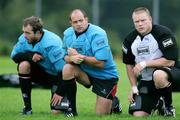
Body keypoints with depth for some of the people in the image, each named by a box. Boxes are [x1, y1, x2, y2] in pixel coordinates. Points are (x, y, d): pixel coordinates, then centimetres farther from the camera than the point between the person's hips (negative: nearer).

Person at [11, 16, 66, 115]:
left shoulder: (52, 43, -30)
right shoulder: (25, 38, -12)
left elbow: (62, 69, -29)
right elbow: (14, 56, -7)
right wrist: (30, 56, -27)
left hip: (56, 76, -5)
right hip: (41, 72, 5)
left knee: (56, 111, -20)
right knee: (23, 65, -27)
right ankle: (27, 107, -16)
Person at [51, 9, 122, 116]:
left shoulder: (97, 34, -23)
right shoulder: (68, 34, -3)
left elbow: (100, 63, -27)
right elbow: (66, 57, -1)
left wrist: (79, 56, -24)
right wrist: (72, 58, -25)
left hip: (105, 76, -5)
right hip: (85, 73, 5)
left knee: (101, 115, -6)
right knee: (67, 69, -26)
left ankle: (113, 102, 32)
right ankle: (71, 110, -14)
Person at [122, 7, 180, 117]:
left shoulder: (163, 33, -16)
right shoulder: (130, 39, 3)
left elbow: (170, 61, -21)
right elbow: (129, 64, 16)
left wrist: (145, 64, -20)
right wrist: (134, 87, 7)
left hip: (169, 72, -5)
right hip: (146, 80, 6)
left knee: (158, 76, -43)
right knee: (138, 115, -8)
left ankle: (168, 106, -14)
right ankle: (156, 103, 27)